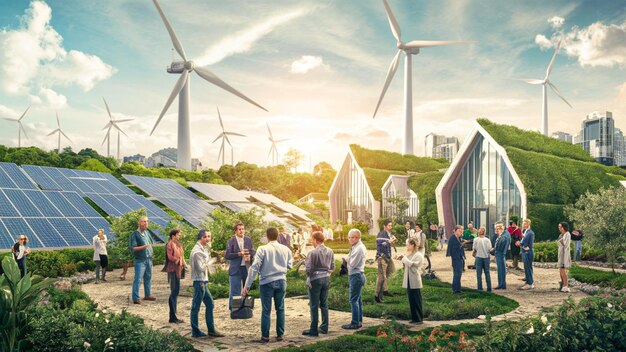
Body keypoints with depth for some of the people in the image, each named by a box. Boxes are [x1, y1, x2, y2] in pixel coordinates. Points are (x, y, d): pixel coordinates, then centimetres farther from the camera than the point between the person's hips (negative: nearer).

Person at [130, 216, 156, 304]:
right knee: (137, 279, -7)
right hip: (140, 260, -7)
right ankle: (135, 298, -4)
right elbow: (133, 248, -17)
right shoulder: (135, 234, -11)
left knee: (148, 278, 14)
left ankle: (147, 295, 25)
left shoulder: (147, 232, 11)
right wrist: (143, 247, -27)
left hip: (149, 259, 7)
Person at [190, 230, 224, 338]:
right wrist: (210, 261, -8)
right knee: (196, 307, 0)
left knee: (210, 304, 13)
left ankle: (211, 330, 20)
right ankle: (195, 332, 9)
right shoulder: (197, 251, -16)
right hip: (199, 281, -10)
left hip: (203, 281, 10)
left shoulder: (203, 249, 14)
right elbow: (201, 267, -20)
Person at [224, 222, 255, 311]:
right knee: (235, 290, -3)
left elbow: (253, 252, 9)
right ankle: (233, 309, 8)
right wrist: (239, 254, -20)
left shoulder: (248, 240, 6)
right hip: (235, 269, -4)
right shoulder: (231, 241, -5)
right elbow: (227, 256, -10)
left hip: (247, 268, 4)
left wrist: (249, 255, -13)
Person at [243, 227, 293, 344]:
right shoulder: (285, 249, 0)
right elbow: (289, 265, 9)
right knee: (280, 309, 13)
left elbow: (254, 267, -12)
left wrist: (247, 286, -10)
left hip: (267, 282, -3)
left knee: (266, 310, 5)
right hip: (281, 281, 3)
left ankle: (265, 336, 9)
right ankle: (280, 335, 18)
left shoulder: (262, 249, -10)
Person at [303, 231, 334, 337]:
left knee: (314, 306, 1)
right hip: (326, 278, 6)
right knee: (324, 304, 15)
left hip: (315, 279, -6)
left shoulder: (313, 252, -16)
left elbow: (308, 268, -16)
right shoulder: (330, 251, 4)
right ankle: (324, 328, 20)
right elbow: (332, 267, 8)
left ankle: (313, 330, 5)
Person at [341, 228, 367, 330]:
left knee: (354, 300, -6)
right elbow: (352, 263, 14)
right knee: (358, 300, 15)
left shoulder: (358, 248, -18)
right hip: (357, 275, 11)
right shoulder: (359, 246, 14)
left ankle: (355, 323, -2)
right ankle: (359, 321, 22)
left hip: (356, 275, -11)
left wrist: (349, 257, -3)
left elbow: (352, 264, -19)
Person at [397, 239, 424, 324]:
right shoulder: (409, 254, 15)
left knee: (417, 301, -1)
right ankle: (414, 318, 19)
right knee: (411, 301, 11)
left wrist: (404, 257, -11)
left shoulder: (418, 255, -11)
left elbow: (411, 264, -22)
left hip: (415, 282, -8)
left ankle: (420, 319, 6)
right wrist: (402, 259, 2)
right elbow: (406, 265, 17)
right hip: (409, 281, 8)